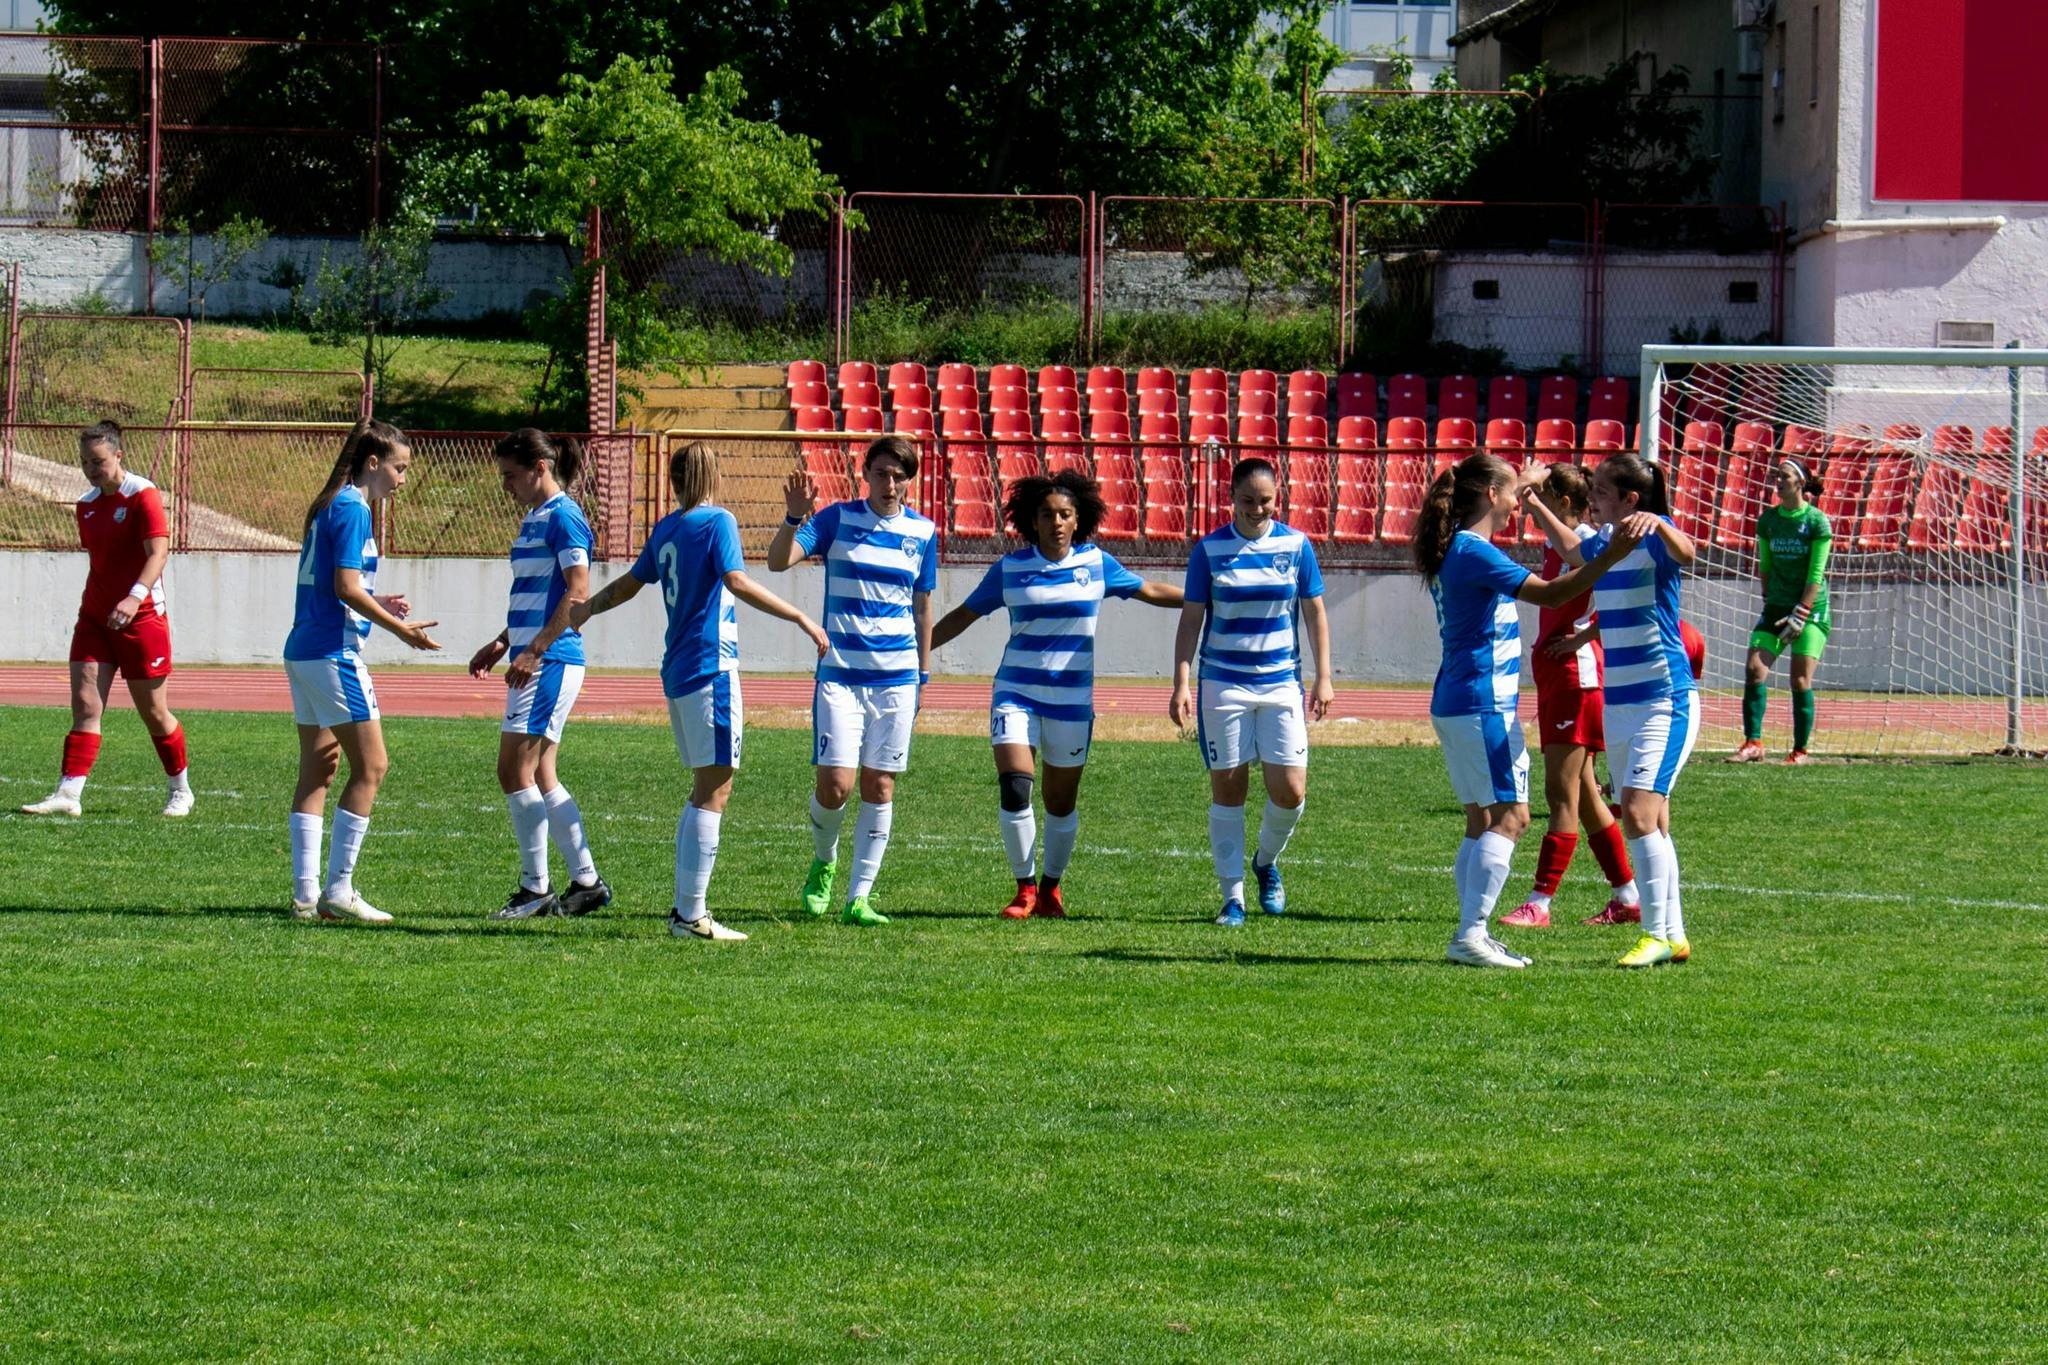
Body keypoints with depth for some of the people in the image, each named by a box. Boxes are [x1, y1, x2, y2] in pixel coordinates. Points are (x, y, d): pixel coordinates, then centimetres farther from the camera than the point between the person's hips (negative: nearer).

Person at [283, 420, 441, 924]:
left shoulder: (329, 507, 16)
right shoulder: (352, 509, -12)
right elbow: (347, 587, -18)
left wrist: (376, 604, 17)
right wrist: (399, 628, -10)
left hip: (303, 651, 10)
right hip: (333, 653, -10)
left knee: (317, 770, 10)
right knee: (370, 766, -6)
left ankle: (306, 892, 8)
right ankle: (338, 890, -7)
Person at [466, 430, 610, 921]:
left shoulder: (563, 517, -12)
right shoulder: (535, 518, 18)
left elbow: (577, 593, -18)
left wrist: (534, 651, -21)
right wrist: (503, 643, 24)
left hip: (551, 661, -10)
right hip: (535, 660, 10)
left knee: (516, 770, -10)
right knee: (541, 776, 10)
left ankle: (535, 889, -5)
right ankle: (586, 881, 14)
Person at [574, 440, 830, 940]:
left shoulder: (665, 528, 15)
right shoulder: (717, 522, -7)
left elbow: (630, 583, 28)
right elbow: (737, 582, -21)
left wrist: (588, 608, 43)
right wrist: (802, 619, -22)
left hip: (677, 673, 8)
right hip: (711, 670, -8)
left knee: (705, 789, 16)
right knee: (714, 789, -8)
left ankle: (686, 908, 14)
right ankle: (691, 914, -11)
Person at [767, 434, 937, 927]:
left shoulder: (923, 532, 6)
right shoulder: (837, 518, -1)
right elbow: (778, 560, -11)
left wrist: (923, 674, 16)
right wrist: (795, 517, -28)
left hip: (896, 679, 2)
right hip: (840, 675, -2)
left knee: (879, 788, 2)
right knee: (835, 784, -10)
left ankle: (859, 897, 8)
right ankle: (823, 862, 20)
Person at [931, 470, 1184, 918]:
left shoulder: (1096, 563, 1)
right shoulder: (1010, 568, 1)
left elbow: (1150, 591, 15)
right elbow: (963, 615, 10)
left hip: (1072, 700, 1)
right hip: (1017, 693, -1)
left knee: (1060, 803, 7)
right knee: (1014, 788, -16)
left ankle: (1050, 887, 27)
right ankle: (1025, 889, -1)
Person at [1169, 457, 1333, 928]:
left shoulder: (1296, 545, 1)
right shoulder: (1209, 549, -1)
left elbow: (1315, 612, 9)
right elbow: (1190, 619, 1)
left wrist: (1323, 678, 3)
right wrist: (1182, 684, -7)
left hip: (1281, 683, 1)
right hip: (1223, 684, -1)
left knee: (1290, 791, -5)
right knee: (1227, 788, 0)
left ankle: (1267, 862, 25)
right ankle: (1233, 896, 8)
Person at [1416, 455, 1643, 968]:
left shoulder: (1457, 550, 13)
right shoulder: (1474, 553, -16)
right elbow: (1549, 593, -26)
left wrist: (1520, 498, 47)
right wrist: (1611, 556, -33)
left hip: (1455, 706, 10)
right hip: (1483, 705, -10)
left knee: (1482, 821, 12)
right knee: (1509, 815, -11)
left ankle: (1471, 935, 11)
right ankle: (1471, 933, -17)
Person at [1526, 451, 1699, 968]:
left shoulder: (1654, 538, -13)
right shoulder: (1602, 543, 10)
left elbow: (1685, 553, -36)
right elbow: (1571, 549, 33)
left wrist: (1656, 524, -55)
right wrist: (1534, 503, 30)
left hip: (1664, 701, -9)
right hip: (1618, 704, 9)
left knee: (1640, 814, -18)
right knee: (1647, 824, 10)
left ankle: (1659, 933, -14)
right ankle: (1673, 936, 16)